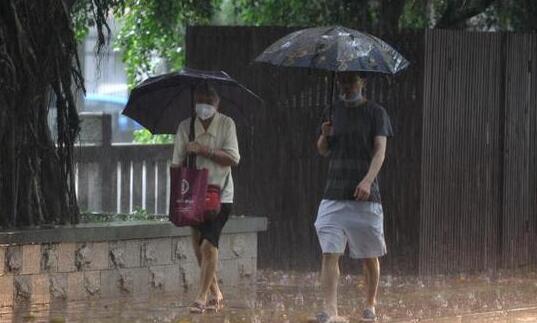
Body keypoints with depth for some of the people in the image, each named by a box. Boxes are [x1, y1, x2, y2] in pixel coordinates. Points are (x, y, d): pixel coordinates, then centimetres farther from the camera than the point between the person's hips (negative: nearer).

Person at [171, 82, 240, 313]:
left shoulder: (226, 124, -1)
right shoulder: (185, 127, 5)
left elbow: (233, 158, -9)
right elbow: (177, 163, 4)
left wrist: (204, 151, -17)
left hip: (220, 194, -3)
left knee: (209, 244, -14)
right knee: (199, 246, 5)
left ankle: (202, 296, -13)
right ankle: (215, 294, 19)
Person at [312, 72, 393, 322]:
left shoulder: (375, 113, 0)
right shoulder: (335, 110, 12)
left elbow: (380, 150, -9)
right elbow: (323, 151, 19)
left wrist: (368, 180, -25)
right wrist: (325, 135, -4)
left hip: (365, 196, -3)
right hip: (334, 195, 3)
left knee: (369, 255, 7)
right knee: (330, 253, -10)